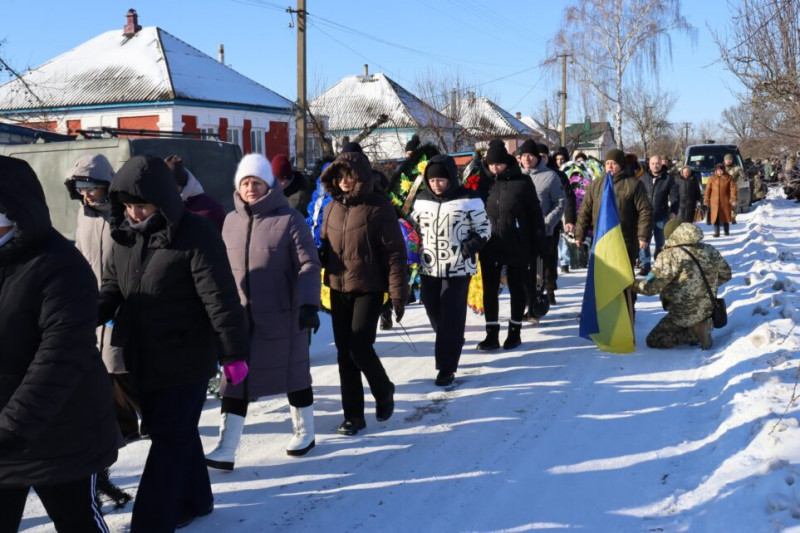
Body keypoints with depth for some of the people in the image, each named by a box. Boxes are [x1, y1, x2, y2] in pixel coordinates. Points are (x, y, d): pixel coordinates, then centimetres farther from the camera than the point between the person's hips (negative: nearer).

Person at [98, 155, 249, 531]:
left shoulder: (196, 235, -17)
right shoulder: (125, 234, 4)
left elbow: (220, 298, -18)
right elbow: (112, 287, 12)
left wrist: (233, 353, -17)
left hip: (186, 359, -7)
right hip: (142, 358, 7)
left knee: (169, 439, -1)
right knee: (173, 432, 19)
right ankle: (193, 500, 37)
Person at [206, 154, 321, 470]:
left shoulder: (289, 219, -9)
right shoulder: (231, 221, 7)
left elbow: (309, 265, -12)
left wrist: (308, 304, -22)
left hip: (281, 315, -4)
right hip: (240, 314, 4)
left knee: (294, 372, 12)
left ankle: (305, 432, 32)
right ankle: (226, 449, 5)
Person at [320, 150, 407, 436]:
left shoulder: (378, 207, -9)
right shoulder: (332, 208, 7)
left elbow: (395, 252, -10)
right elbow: (324, 247, 14)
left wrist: (398, 293, -14)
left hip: (369, 289, -5)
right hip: (338, 289, 6)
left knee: (360, 347, -10)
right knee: (344, 353, 6)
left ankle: (384, 391, 19)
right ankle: (353, 414, 17)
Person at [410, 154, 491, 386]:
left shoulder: (468, 199, -8)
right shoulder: (421, 199, 5)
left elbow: (484, 227, -1)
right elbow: (414, 227, 17)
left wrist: (472, 245, -15)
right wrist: (415, 249, 3)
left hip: (458, 268, -5)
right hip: (429, 268, 5)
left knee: (451, 317, -3)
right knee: (434, 312, 14)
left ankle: (447, 367, 5)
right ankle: (450, 345, 42)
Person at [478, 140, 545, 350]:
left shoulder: (522, 182, -6)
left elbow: (535, 214, -3)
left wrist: (538, 244, -5)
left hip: (516, 246, -3)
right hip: (489, 245, 3)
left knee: (516, 289, 10)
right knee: (489, 290, 4)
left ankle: (515, 332, 22)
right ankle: (492, 335, 11)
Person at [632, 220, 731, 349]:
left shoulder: (669, 256, -19)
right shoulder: (711, 251, -1)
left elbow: (652, 287, -19)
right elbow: (725, 275, 14)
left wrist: (633, 285, -2)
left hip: (684, 316, -6)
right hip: (708, 309, 7)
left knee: (653, 340, 10)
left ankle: (694, 333, -7)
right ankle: (701, 325, 9)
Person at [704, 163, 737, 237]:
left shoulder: (729, 178, 1)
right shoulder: (712, 178, 4)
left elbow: (733, 188, -2)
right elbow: (708, 190, 5)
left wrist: (733, 199, -10)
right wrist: (706, 200, 2)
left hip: (725, 201, 0)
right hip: (715, 201, 0)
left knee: (726, 216, 6)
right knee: (715, 216, -4)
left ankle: (726, 231, 19)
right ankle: (716, 232, 1)